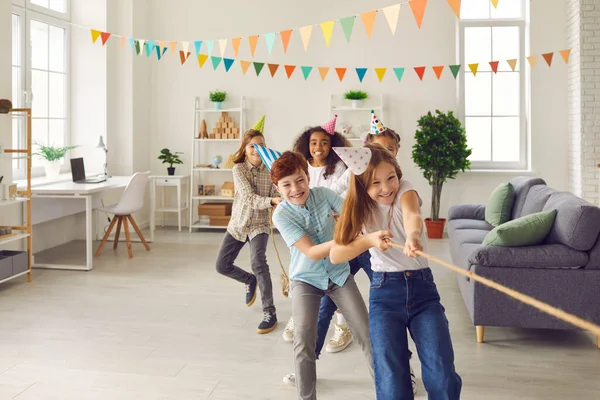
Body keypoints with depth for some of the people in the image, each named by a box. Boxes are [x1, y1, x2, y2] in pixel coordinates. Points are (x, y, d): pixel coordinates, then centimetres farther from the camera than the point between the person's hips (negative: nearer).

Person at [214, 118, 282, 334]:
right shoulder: (239, 169, -12)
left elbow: (275, 197, -10)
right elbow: (250, 198, -24)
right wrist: (272, 201, -41)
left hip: (259, 224, -2)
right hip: (238, 223, 2)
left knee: (257, 262, -26)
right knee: (222, 265, 4)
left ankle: (269, 312, -15)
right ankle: (250, 280, 37)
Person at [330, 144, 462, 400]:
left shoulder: (405, 190, -7)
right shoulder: (361, 207, 0)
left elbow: (411, 214, -33)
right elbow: (335, 254, -7)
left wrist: (413, 235, -56)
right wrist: (368, 239, -23)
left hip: (422, 286, -1)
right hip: (384, 292, 1)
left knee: (442, 373, -12)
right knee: (391, 379, -6)